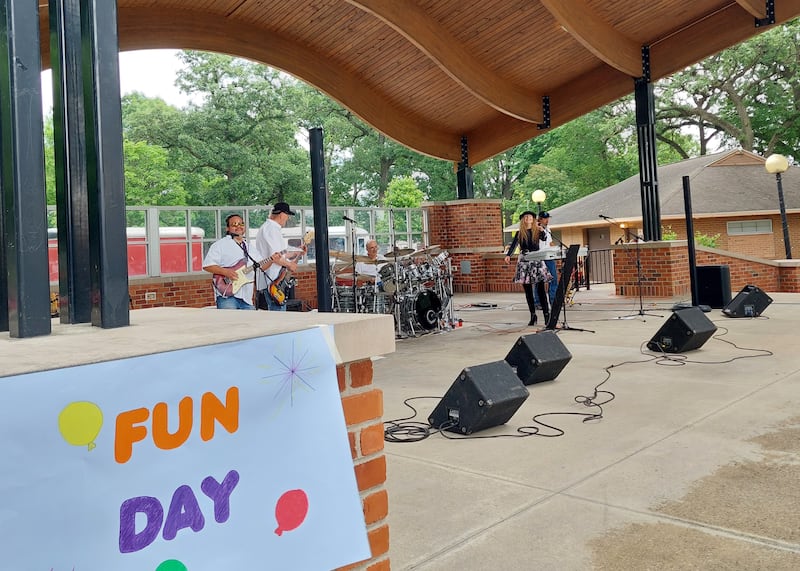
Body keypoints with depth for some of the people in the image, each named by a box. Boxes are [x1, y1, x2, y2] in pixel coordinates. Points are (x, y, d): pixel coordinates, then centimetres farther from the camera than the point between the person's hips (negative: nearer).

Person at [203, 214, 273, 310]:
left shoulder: (250, 248, 22)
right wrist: (225, 272, -18)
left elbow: (260, 266, 20)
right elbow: (207, 265, -6)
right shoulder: (220, 245, 1)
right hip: (227, 295, -6)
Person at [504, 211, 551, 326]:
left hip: (537, 260, -1)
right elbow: (513, 245, -3)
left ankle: (546, 313, -4)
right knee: (528, 290, 3)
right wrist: (508, 255, -20)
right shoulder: (520, 233, 9)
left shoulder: (537, 231, 9)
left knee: (541, 288, -7)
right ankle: (533, 315, 10)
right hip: (524, 261, 1)